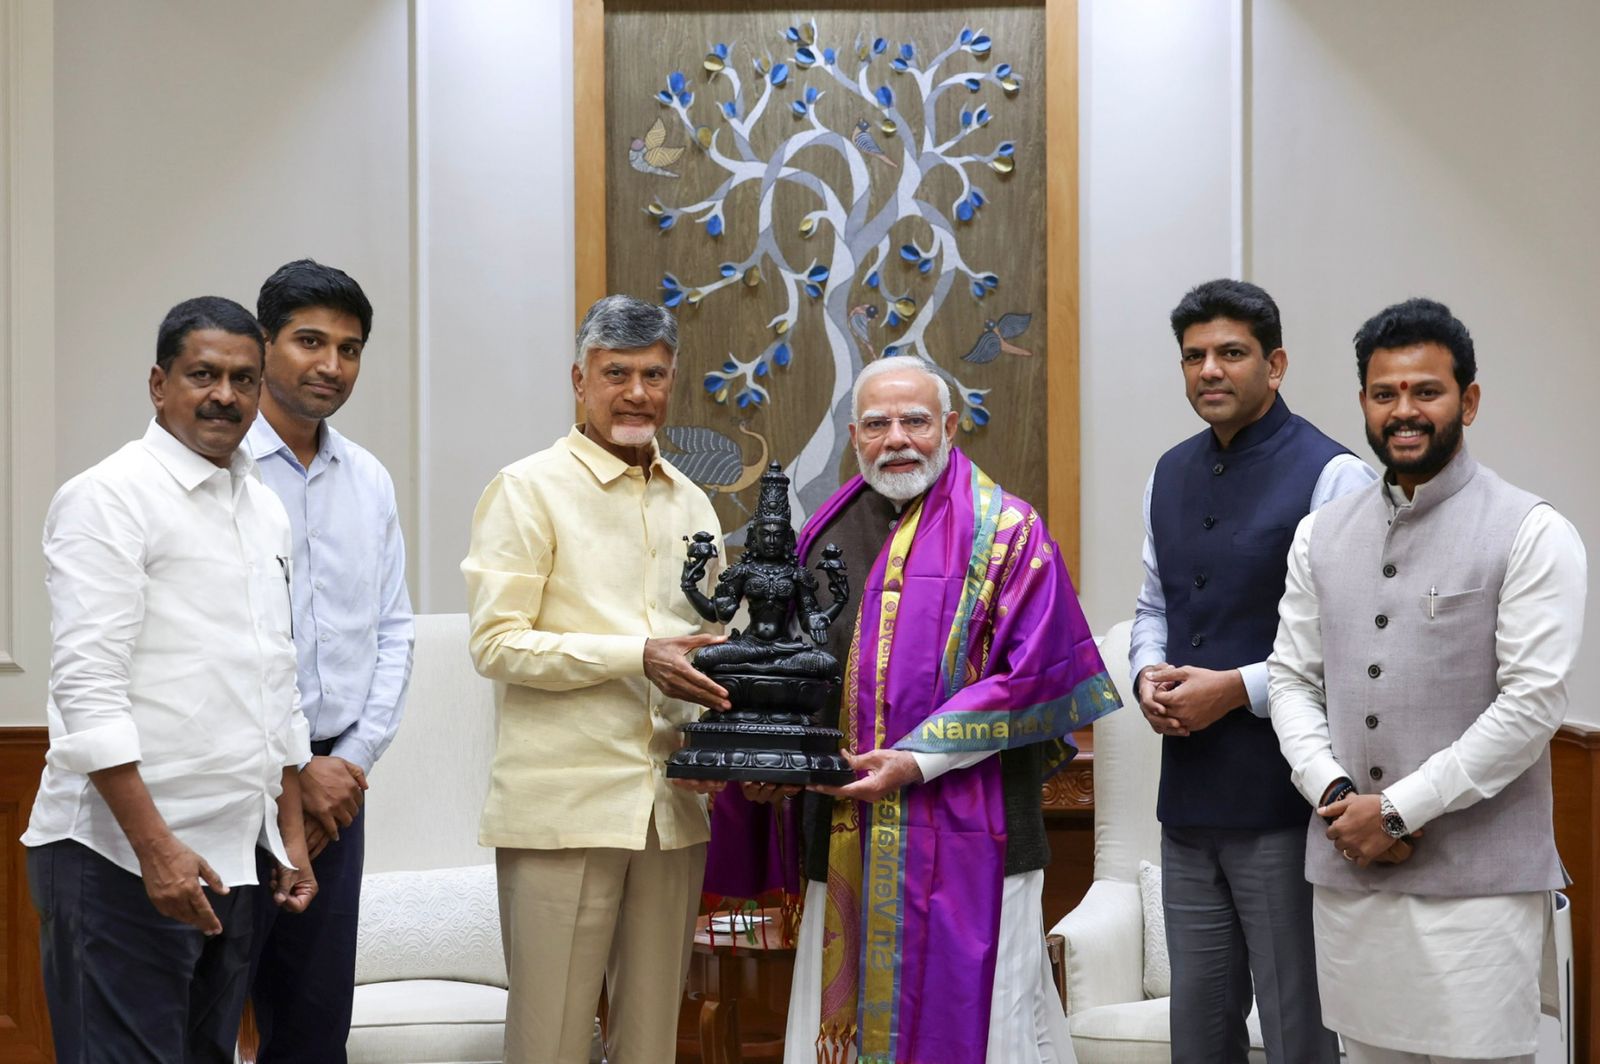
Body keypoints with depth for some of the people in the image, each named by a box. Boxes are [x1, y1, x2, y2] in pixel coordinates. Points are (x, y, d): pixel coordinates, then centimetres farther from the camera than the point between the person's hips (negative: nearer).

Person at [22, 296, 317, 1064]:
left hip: (234, 856, 7)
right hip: (122, 855, -7)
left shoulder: (265, 510, 15)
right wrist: (155, 847, -20)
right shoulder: (110, 497, -8)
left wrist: (290, 834, 16)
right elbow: (88, 688, -15)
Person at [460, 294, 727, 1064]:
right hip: (564, 803, -6)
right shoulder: (530, 489, -3)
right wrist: (639, 657, -18)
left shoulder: (691, 503, 16)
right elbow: (495, 642, -11)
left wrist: (732, 683, 1)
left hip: (672, 806, 6)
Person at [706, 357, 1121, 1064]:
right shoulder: (828, 534, 13)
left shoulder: (1005, 531, -3)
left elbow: (1032, 675, -11)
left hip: (962, 825, -5)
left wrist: (918, 760, -16)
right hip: (843, 832, 5)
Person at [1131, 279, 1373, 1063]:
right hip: (1189, 794, 7)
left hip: (1283, 800, -7)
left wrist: (1239, 689, -17)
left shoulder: (1330, 475, -11)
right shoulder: (1169, 475, 12)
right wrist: (1149, 672, 0)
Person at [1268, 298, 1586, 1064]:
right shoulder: (1322, 534, 11)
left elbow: (1533, 701, -11)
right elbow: (1292, 678, 12)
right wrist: (1334, 793, -6)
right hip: (1347, 873, 4)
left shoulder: (1531, 534, -4)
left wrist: (1397, 811, -12)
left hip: (1476, 885, -4)